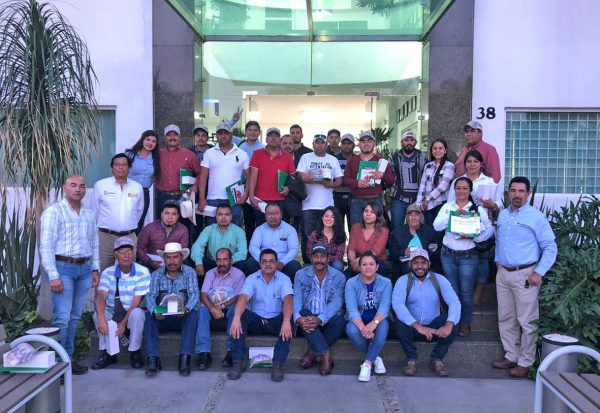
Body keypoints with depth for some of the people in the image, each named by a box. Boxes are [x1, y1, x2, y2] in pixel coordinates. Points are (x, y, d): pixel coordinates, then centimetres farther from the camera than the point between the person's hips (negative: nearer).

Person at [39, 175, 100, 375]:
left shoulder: (89, 214, 12)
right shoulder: (54, 211, -6)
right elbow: (46, 245, -11)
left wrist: (95, 269, 11)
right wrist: (53, 275, -16)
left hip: (85, 268, 6)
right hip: (63, 267, -5)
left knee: (75, 317, 11)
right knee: (62, 318, -7)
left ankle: (69, 359, 20)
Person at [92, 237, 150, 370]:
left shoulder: (142, 272, -11)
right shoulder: (108, 273, -3)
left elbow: (136, 302, -15)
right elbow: (101, 297, -18)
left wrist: (124, 323, -25)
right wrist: (101, 318, -37)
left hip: (133, 312, -3)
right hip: (113, 313, 3)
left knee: (137, 313, -35)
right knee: (97, 314, -26)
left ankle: (135, 352, -15)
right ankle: (107, 353, -8)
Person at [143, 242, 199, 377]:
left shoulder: (189, 272, 1)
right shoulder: (157, 274, 6)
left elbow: (194, 294, -12)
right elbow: (150, 296, -7)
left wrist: (186, 308, -34)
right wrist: (155, 311, -30)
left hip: (183, 317, -1)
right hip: (162, 317, 2)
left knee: (193, 313, -31)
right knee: (149, 315, -26)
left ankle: (184, 359, -36)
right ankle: (153, 359, -33)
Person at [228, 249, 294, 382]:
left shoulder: (284, 279, -4)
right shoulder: (252, 279, -2)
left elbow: (287, 300, -22)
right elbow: (243, 298, -21)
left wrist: (286, 321, -43)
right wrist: (236, 318, -42)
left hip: (275, 321, -1)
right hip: (255, 321, 1)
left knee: (290, 320, -33)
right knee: (234, 314, -27)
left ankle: (278, 364, -28)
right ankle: (238, 362, -25)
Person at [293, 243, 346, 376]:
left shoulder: (339, 277, -3)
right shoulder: (301, 275, 1)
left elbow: (336, 303, -14)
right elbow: (296, 299, -9)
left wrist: (320, 319, -32)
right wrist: (298, 317, -31)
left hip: (327, 320, 0)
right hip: (308, 317, 0)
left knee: (339, 322, -32)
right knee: (303, 314, -33)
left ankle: (313, 352, -13)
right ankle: (325, 355, -29)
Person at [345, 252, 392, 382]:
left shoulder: (386, 283, -8)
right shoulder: (351, 283, -11)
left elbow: (384, 307, -21)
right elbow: (352, 309, -22)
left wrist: (374, 323, -43)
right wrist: (363, 328, -41)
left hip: (377, 321, 0)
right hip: (359, 321, 0)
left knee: (383, 324, -34)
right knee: (351, 329, -34)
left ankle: (367, 363, -23)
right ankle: (375, 358, -11)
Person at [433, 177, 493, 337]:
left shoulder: (478, 209, -2)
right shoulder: (447, 207, 3)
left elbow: (490, 229, -8)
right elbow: (436, 226, -10)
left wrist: (473, 237, -21)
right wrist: (452, 214, -21)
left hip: (468, 256, -2)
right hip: (448, 255, 2)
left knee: (466, 293, 5)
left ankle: (465, 323, 24)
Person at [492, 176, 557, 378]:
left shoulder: (536, 217, -8)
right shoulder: (502, 215, 10)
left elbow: (550, 248, -9)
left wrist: (539, 273, -14)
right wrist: (498, 260, 12)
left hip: (525, 275, -6)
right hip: (503, 273, 6)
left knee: (527, 321, 0)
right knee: (505, 318, 13)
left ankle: (525, 362, 13)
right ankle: (511, 356, 26)